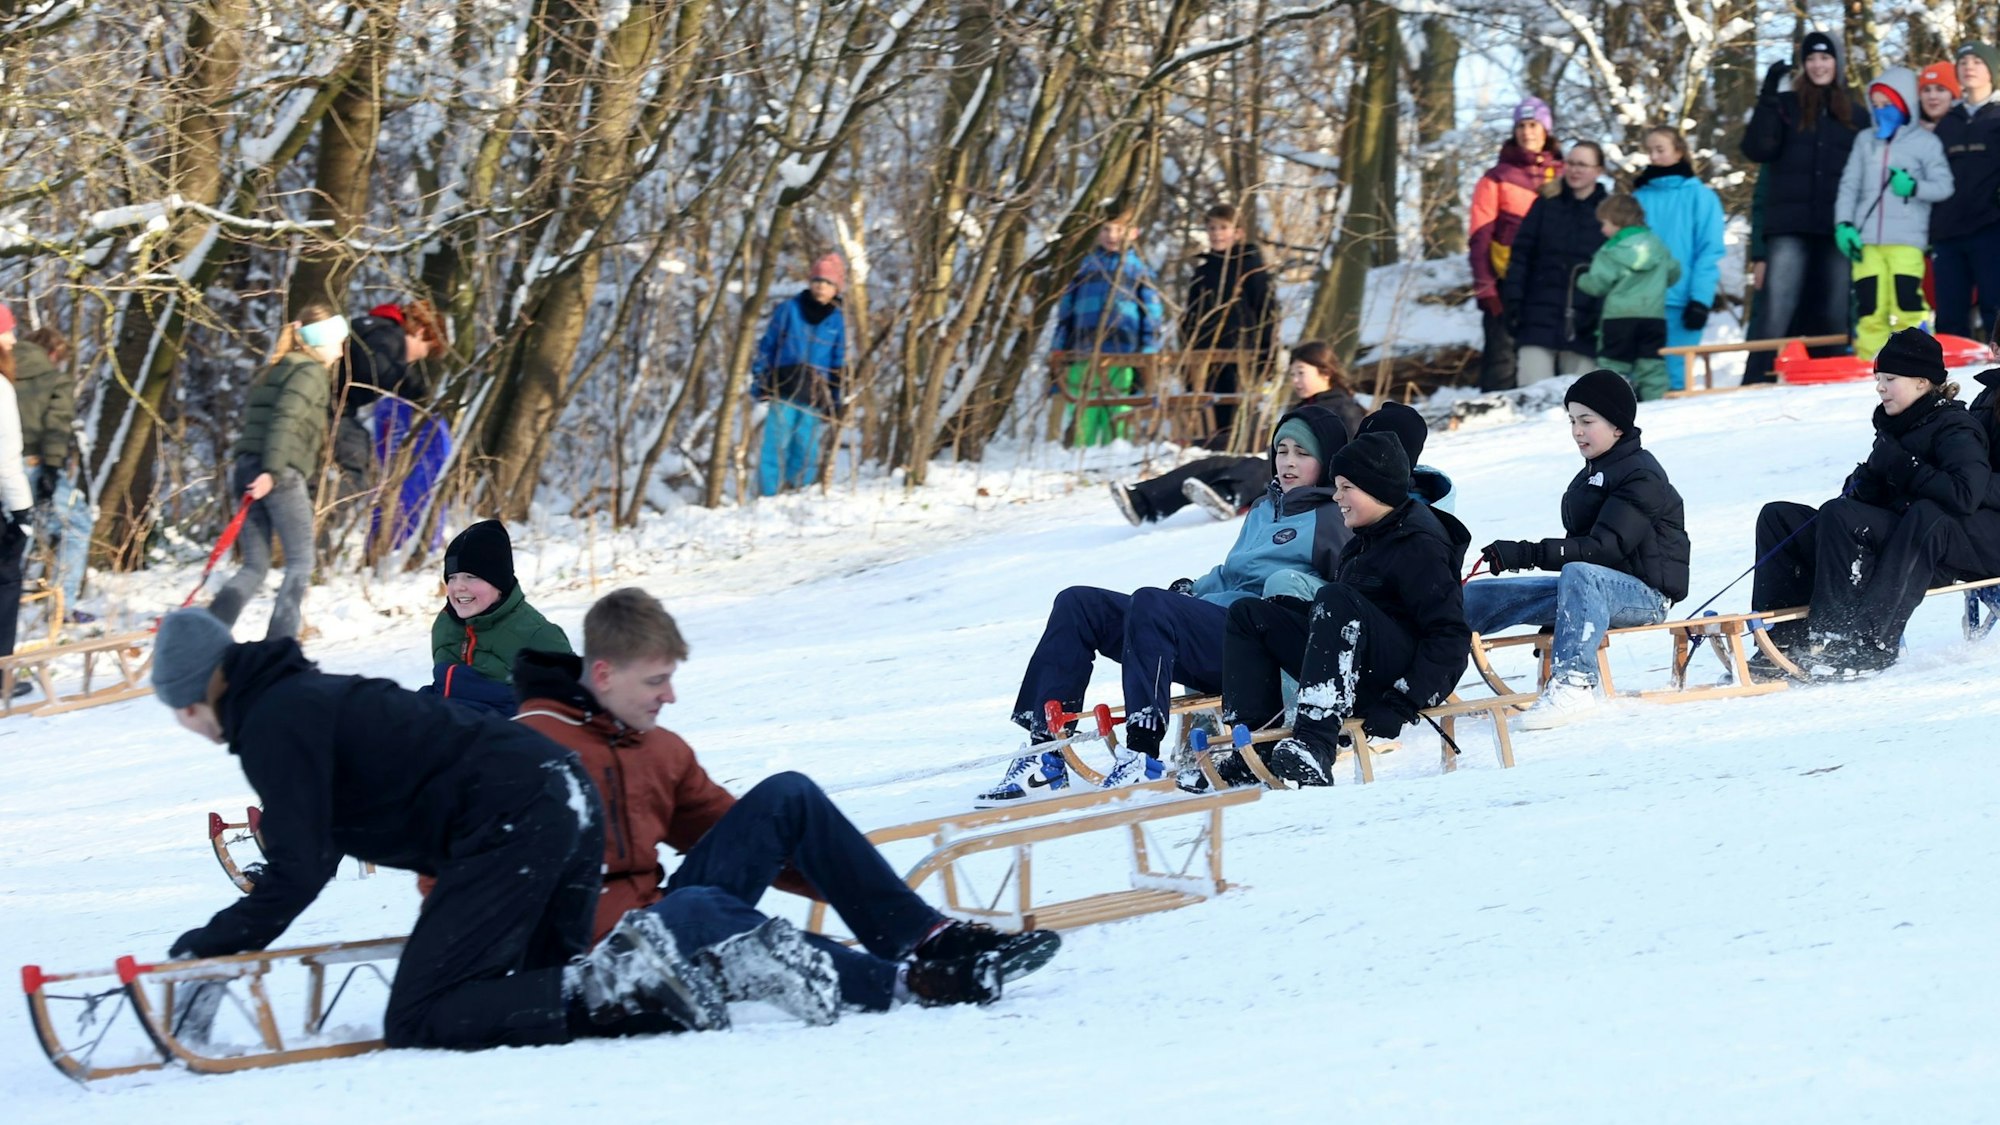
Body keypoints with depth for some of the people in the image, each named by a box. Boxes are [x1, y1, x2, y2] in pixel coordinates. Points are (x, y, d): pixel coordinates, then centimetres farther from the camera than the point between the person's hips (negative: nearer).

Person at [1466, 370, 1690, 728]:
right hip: (1592, 589, 9)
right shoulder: (1593, 472, 15)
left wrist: (1527, 554, -31)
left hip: (1644, 594, -9)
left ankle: (1574, 680, -52)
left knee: (1579, 574, -43)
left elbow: (1606, 547, -25)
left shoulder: (1642, 477, -14)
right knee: (1476, 597, 1)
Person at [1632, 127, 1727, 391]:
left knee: (1675, 379, -4)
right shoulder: (1640, 197, 14)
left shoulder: (1700, 196, 4)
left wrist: (1700, 300, -12)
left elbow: (1709, 253, -2)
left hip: (1679, 305, -3)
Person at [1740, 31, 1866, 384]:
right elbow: (1758, 150, -7)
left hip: (1837, 230, 3)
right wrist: (1767, 98, -15)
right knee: (1776, 312, -13)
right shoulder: (1786, 105, 7)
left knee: (1834, 316, 5)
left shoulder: (1856, 114, 14)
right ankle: (1756, 385, -16)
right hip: (1790, 226, -3)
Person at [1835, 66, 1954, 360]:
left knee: (1907, 303, -14)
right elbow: (1849, 186, 11)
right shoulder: (1865, 141, 14)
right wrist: (1843, 224, -2)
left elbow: (1943, 186, 0)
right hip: (1866, 241, 4)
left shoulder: (1926, 142, 3)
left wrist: (1913, 188, -17)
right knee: (1869, 308, 0)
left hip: (1906, 241, -4)